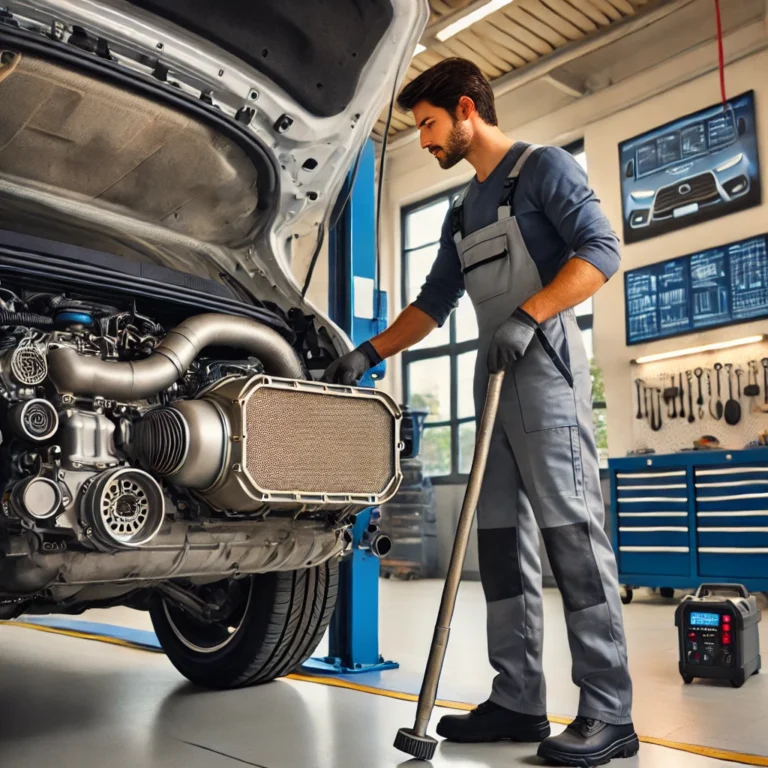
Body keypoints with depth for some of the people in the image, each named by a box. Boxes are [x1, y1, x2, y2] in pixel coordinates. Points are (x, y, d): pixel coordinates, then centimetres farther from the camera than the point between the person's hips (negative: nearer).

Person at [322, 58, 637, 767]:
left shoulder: (543, 168, 3)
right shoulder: (463, 212, 26)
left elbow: (601, 250, -10)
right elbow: (433, 303, 26)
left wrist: (527, 316, -21)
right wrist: (369, 353, 17)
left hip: (544, 364, -8)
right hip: (495, 377, 9)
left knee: (571, 532, -12)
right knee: (500, 538, 4)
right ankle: (519, 702, 10)